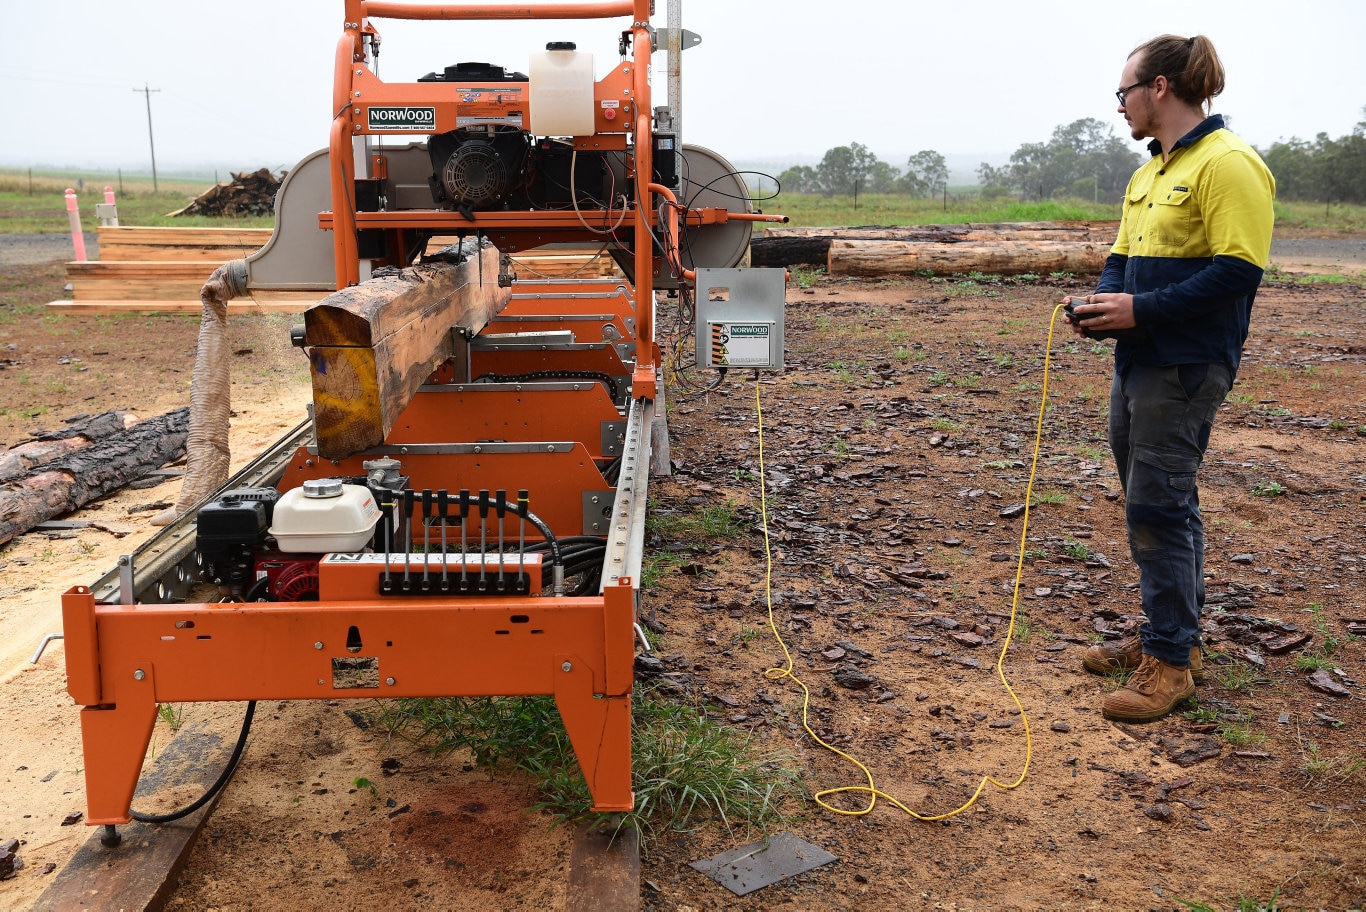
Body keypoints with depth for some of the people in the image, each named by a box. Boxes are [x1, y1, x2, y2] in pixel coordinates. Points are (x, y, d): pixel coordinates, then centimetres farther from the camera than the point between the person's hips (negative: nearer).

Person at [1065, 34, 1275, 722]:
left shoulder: (1227, 164, -13)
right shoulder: (1147, 174, 16)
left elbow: (1237, 271, -20)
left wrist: (1142, 309, -21)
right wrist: (1102, 302, 1)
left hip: (1186, 366, -9)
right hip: (1138, 358, 9)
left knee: (1157, 506, -6)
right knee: (1160, 503, 16)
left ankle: (1170, 662, 6)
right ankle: (1172, 632, 29)